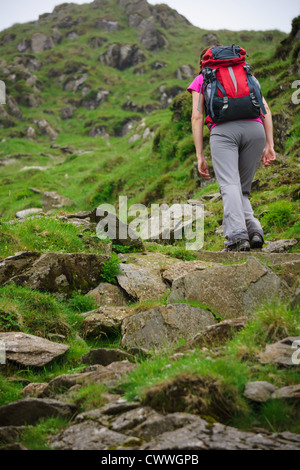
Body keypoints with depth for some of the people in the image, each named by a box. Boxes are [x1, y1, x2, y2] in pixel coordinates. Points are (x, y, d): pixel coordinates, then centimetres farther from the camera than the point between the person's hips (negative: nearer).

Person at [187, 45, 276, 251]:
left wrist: (200, 156, 7)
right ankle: (253, 229, -14)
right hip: (254, 129, 3)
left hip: (223, 130, -3)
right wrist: (270, 145, 12)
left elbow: (197, 116, 10)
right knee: (242, 189, 10)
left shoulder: (200, 80, 24)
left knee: (229, 186, -15)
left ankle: (237, 234, -36)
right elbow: (265, 107, 18)